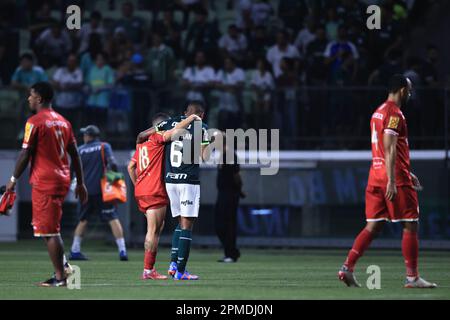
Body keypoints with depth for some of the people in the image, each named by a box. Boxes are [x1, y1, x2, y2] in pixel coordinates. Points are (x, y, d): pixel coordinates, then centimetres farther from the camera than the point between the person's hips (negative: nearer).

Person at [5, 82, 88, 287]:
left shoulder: (35, 122, -9)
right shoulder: (63, 122, 13)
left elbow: (25, 155, -10)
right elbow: (74, 154, 14)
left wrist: (13, 180, -1)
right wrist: (80, 183, 19)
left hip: (44, 181, -8)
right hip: (62, 180, 8)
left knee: (49, 231, -4)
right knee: (51, 228, 20)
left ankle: (60, 277, -4)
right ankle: (63, 266, 8)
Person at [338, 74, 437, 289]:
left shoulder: (379, 112, 18)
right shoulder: (394, 114, -12)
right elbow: (390, 150, -20)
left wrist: (407, 173, 30)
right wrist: (391, 181, -23)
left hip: (376, 176, 9)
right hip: (395, 178, -9)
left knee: (373, 226, 7)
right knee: (410, 226, -1)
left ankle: (347, 268, -2)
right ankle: (412, 277, 0)